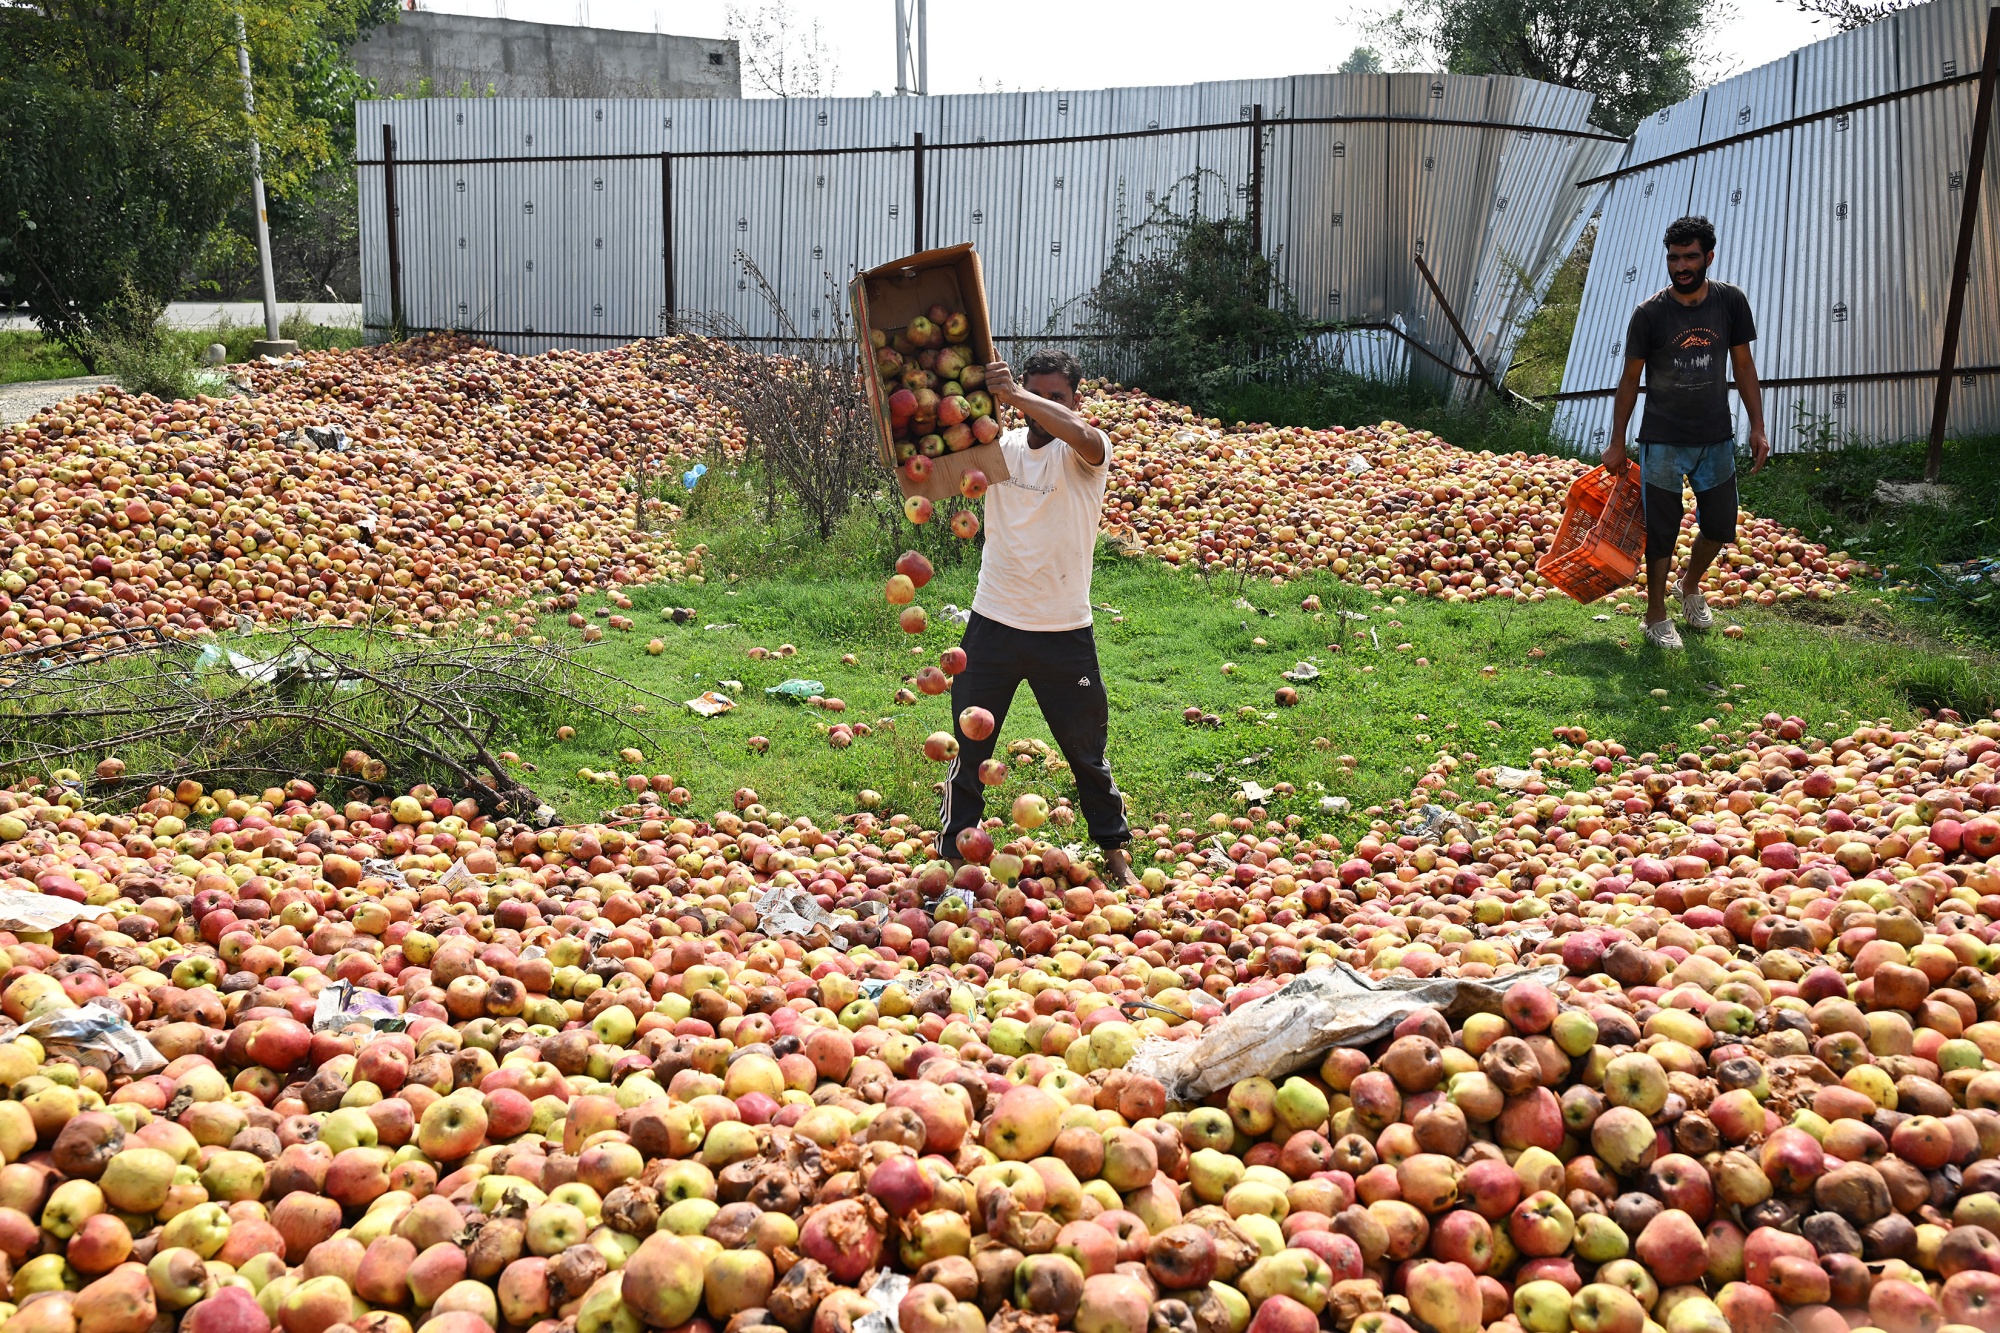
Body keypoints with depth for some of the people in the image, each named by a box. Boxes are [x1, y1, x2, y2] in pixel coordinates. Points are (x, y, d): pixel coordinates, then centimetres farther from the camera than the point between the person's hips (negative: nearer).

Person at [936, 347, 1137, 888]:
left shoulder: (1085, 454, -8)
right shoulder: (1000, 446, 2)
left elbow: (1083, 435, -32)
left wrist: (1015, 396, -40)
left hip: (1064, 632, -2)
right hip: (993, 625, 2)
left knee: (1087, 751, 14)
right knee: (970, 749, 10)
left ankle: (1114, 849, 33)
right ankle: (952, 854, 24)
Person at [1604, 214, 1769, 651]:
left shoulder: (1731, 301, -4)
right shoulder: (1650, 313, -11)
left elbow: (1743, 366, 6)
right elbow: (1630, 378, -2)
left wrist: (1757, 427, 2)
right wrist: (1617, 443, 0)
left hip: (1716, 439, 3)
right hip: (1663, 442, -3)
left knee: (1720, 527, 11)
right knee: (1662, 532, 3)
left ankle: (1690, 586, 40)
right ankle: (1656, 617, 18)